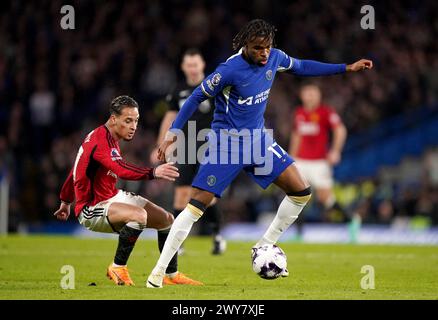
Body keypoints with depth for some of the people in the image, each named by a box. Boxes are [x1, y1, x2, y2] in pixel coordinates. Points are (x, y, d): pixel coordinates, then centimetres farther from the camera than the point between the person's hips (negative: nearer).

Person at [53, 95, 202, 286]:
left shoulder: (108, 138, 9)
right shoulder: (100, 141, -23)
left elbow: (77, 169, 21)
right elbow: (121, 170, -41)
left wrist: (66, 202, 32)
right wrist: (153, 173, -54)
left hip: (112, 198, 11)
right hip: (91, 210, -11)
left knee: (167, 219, 7)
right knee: (139, 215, -36)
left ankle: (172, 275, 21)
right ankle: (118, 268, -18)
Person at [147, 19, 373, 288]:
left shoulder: (274, 58, -4)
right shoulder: (230, 69, -22)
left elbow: (302, 67, 15)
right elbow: (197, 97, -13)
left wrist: (347, 68, 17)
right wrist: (173, 132, -18)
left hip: (258, 139, 7)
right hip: (227, 142, -7)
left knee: (301, 192, 1)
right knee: (196, 206, -14)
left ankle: (263, 249, 16)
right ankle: (158, 272, -9)